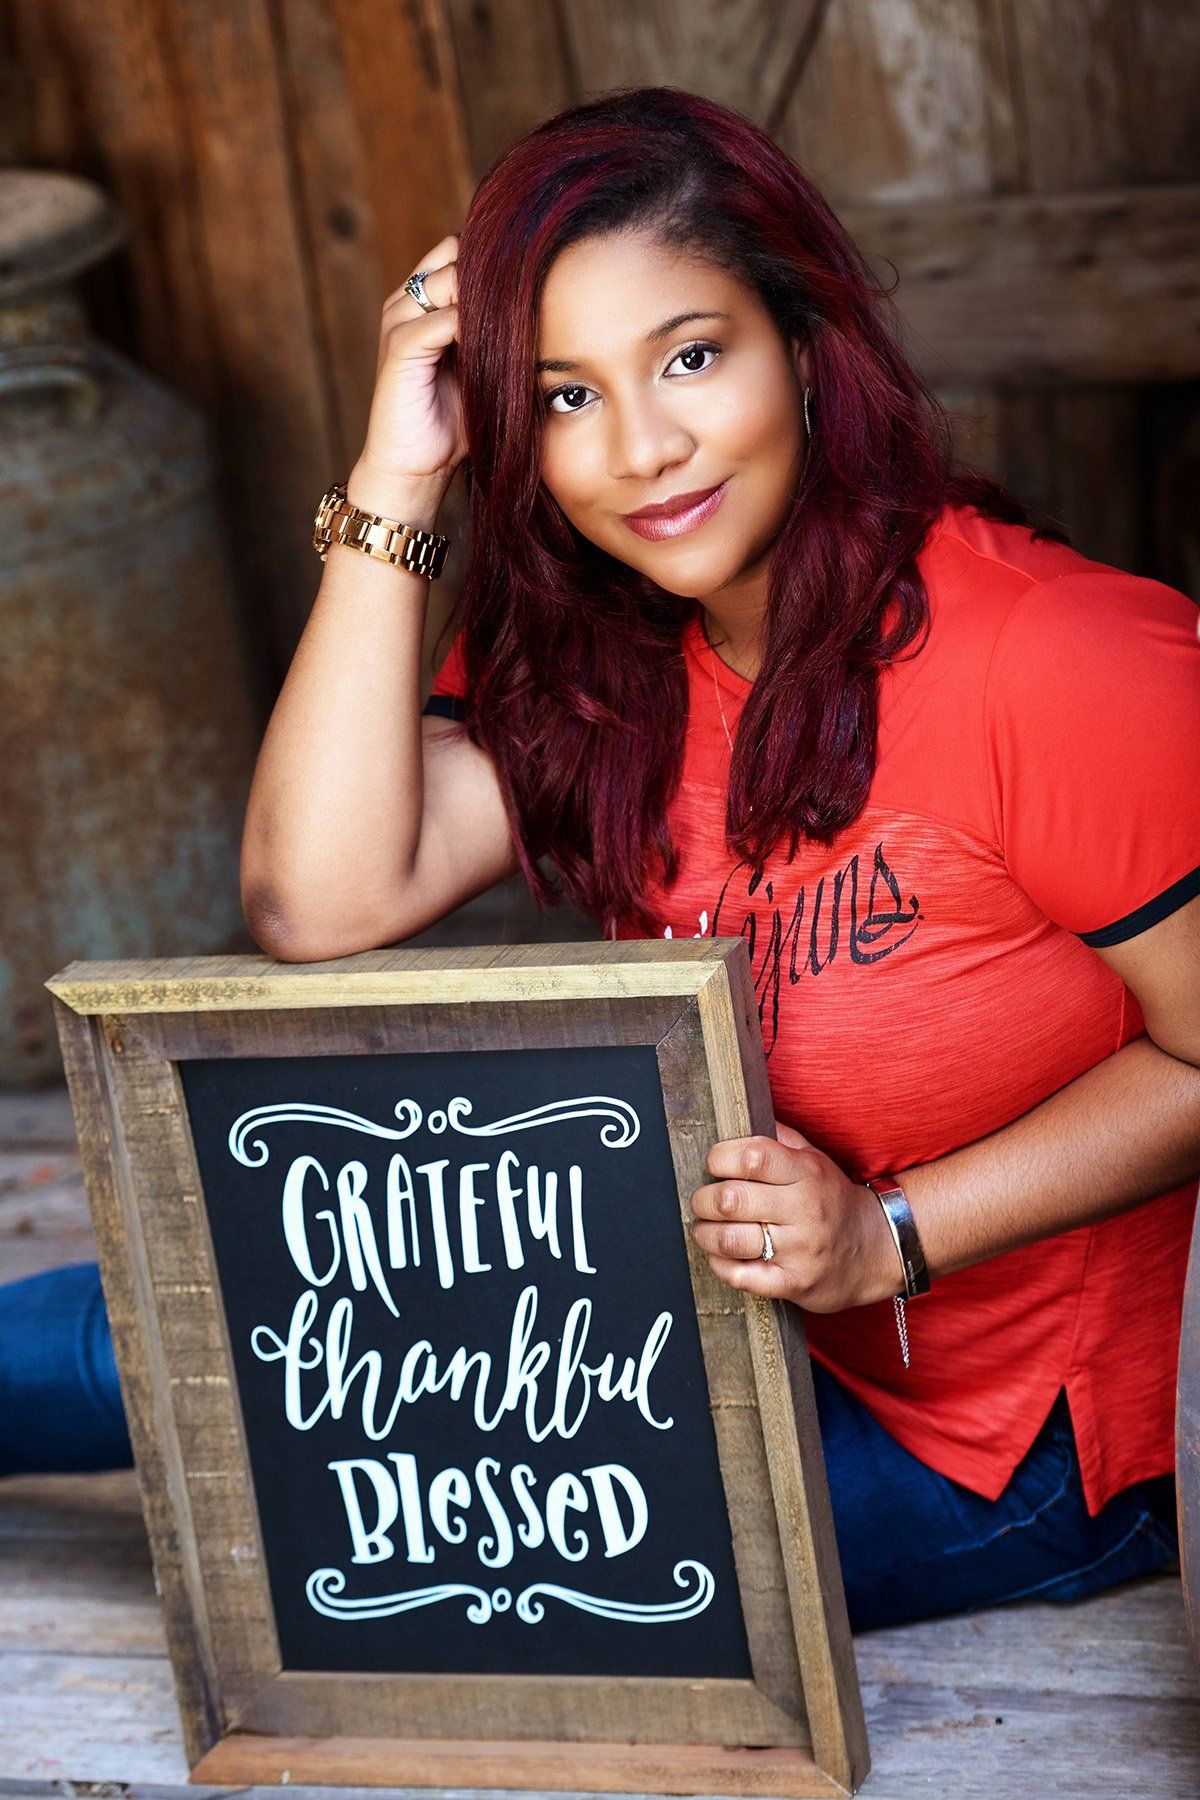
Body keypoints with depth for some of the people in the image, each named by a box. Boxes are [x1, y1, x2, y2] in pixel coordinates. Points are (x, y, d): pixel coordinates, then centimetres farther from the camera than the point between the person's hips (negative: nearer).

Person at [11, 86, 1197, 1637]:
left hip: (1033, 1447, -5)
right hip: (758, 1326, 6)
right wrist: (393, 479, -20)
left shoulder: (1047, 665, -25)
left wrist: (887, 1236, -27)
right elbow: (316, 903, -19)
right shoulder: (584, 652, -5)